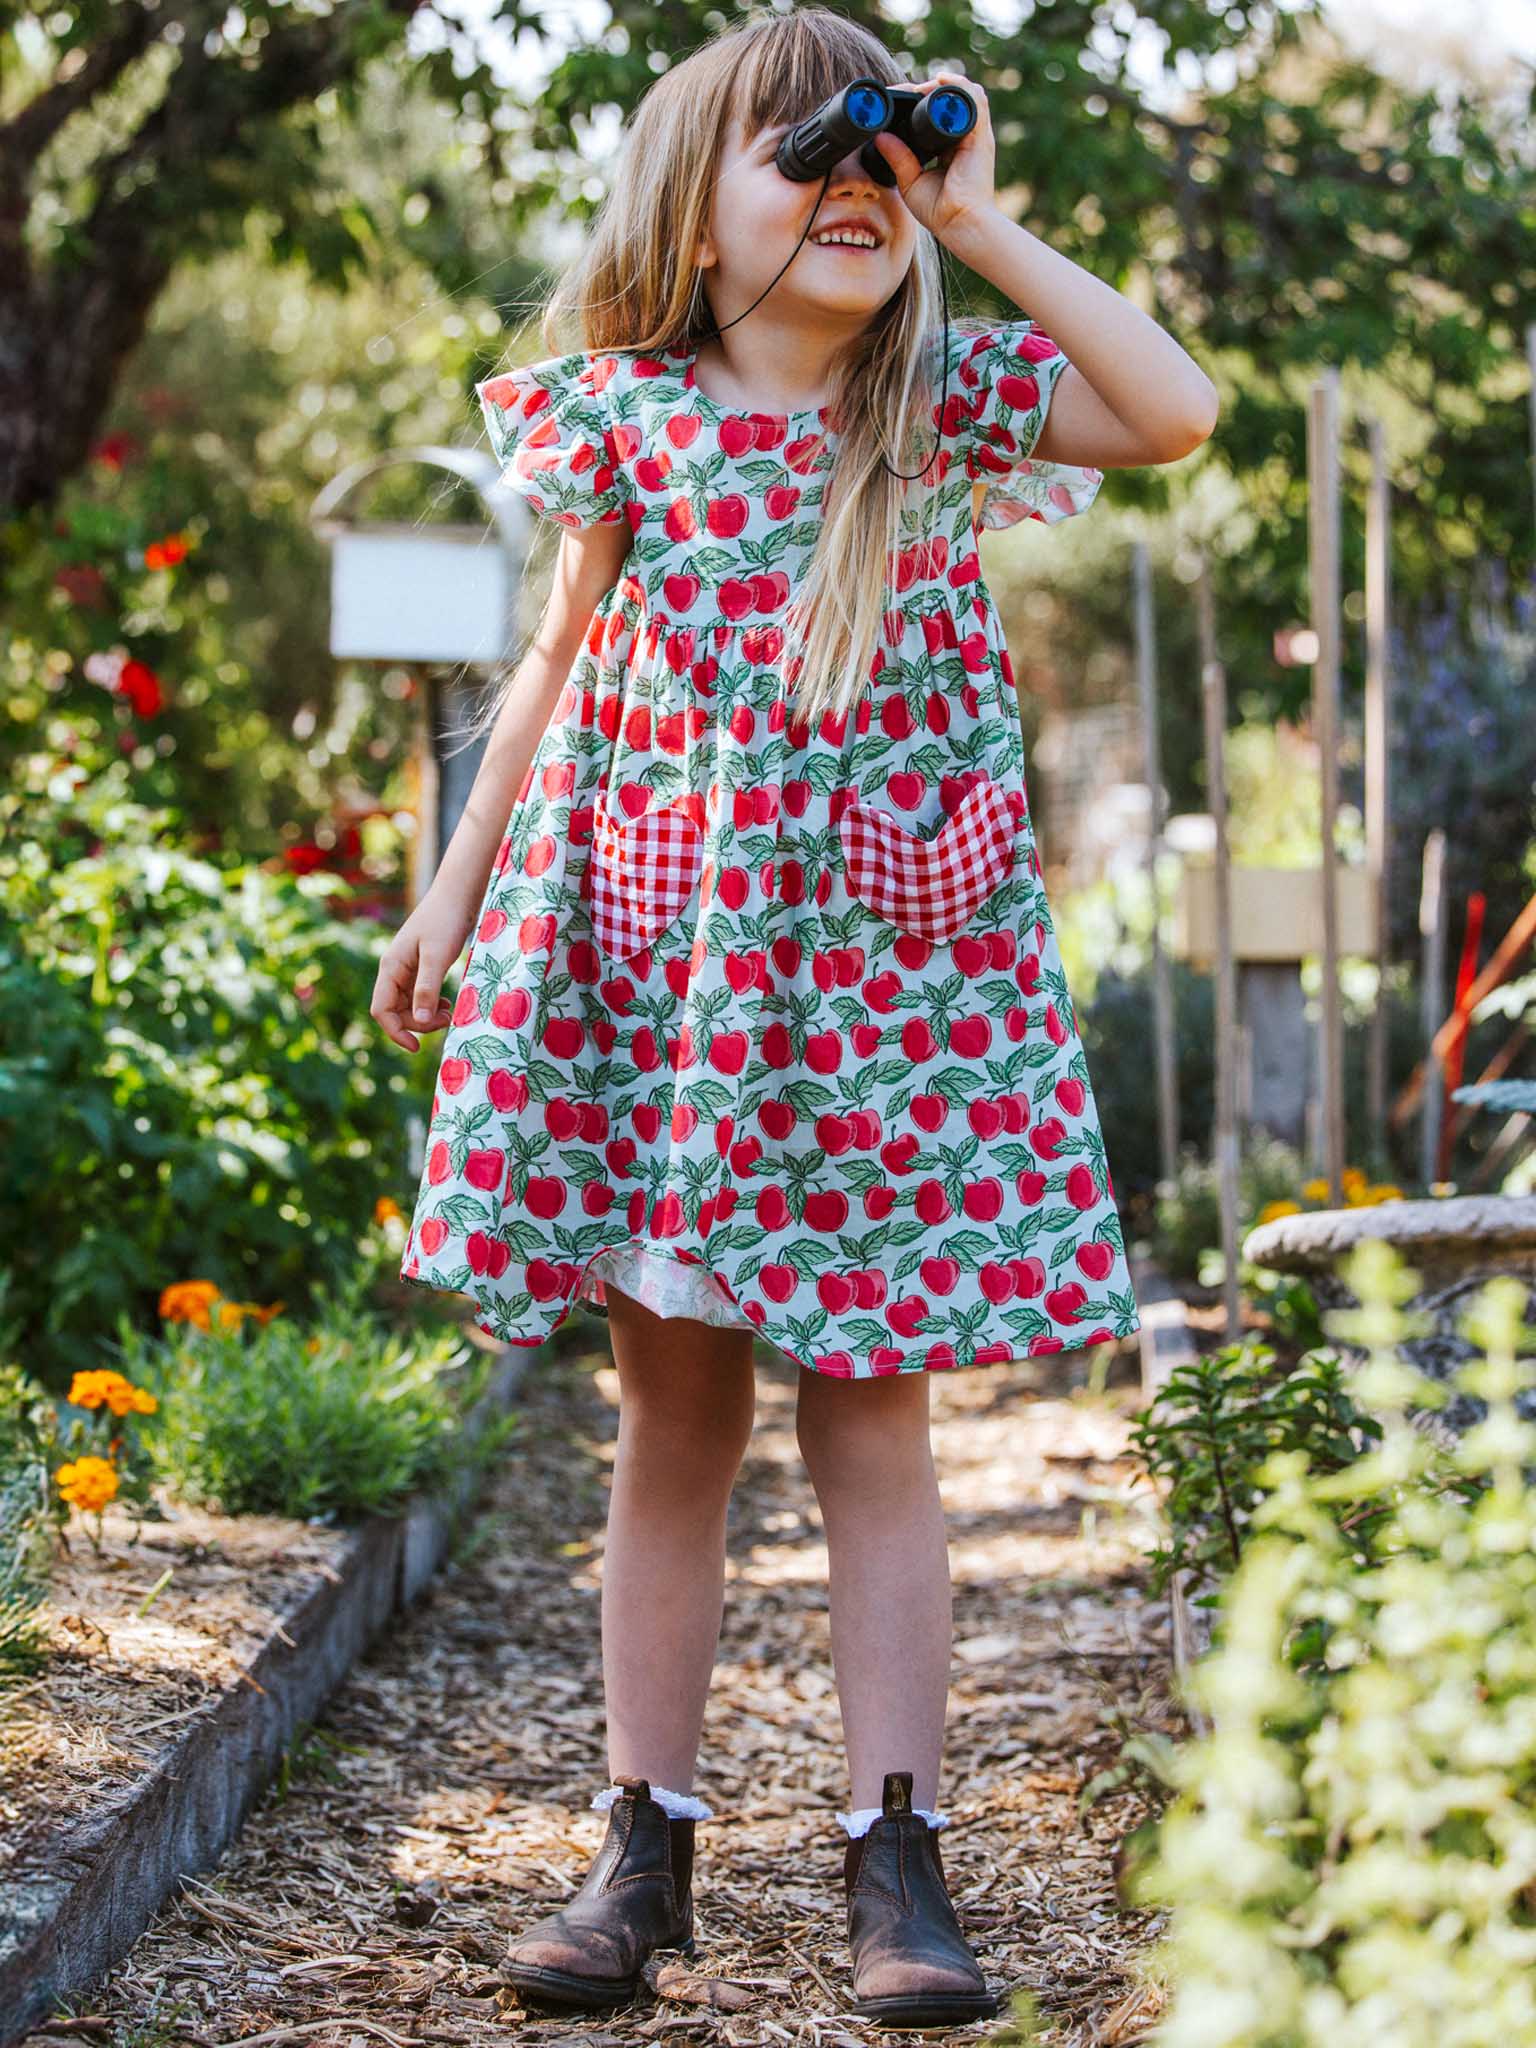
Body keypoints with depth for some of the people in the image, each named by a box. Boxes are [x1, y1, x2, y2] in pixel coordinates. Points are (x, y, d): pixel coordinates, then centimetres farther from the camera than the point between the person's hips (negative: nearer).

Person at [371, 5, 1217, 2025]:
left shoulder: (948, 399, 1)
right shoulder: (628, 414, 2)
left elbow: (1181, 409, -14)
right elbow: (561, 665, 11)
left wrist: (980, 223, -12)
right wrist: (455, 890, 11)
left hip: (888, 957, -1)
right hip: (648, 948, 1)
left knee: (873, 1417, 1)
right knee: (672, 1418, 8)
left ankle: (896, 1854, 7)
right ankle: (646, 1840, 18)